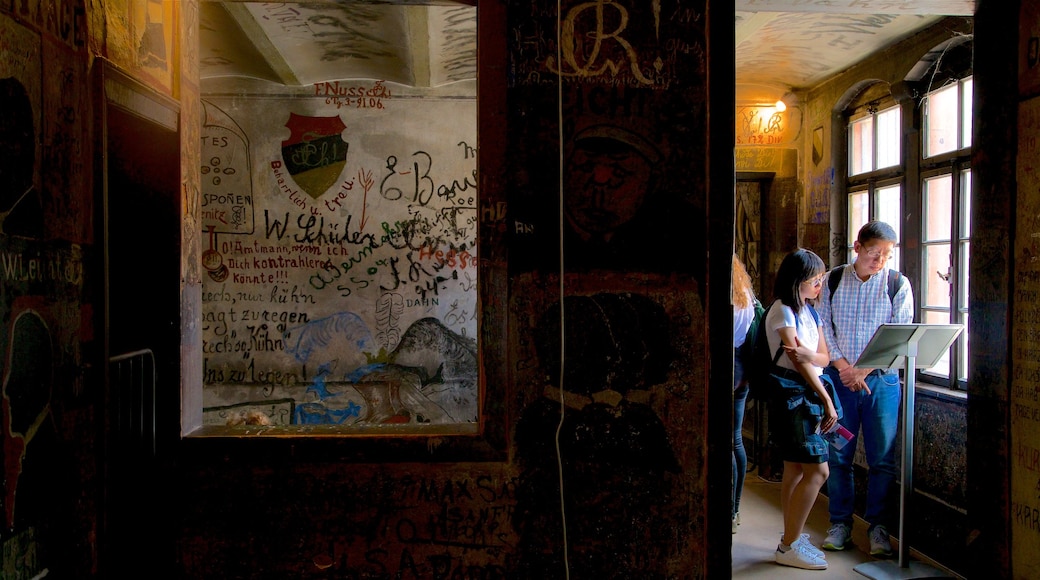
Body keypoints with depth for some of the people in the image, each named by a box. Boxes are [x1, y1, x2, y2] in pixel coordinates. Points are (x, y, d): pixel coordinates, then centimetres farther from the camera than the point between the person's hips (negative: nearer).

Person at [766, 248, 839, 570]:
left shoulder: (808, 310, 15)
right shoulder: (782, 311, -11)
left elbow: (824, 356, 8)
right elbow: (799, 363, -15)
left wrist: (809, 354, -16)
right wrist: (828, 402, -13)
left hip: (807, 393, 8)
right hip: (790, 393, -8)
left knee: (796, 469, 11)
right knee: (818, 470, -10)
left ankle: (791, 538, 19)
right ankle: (789, 546, -2)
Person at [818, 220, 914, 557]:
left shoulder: (898, 284, 0)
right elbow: (824, 327, 2)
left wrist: (864, 369, -11)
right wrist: (843, 367, -10)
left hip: (881, 378, -1)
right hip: (840, 377, 1)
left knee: (883, 458, 2)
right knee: (838, 455, 6)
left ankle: (878, 526, 16)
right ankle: (840, 523, 18)